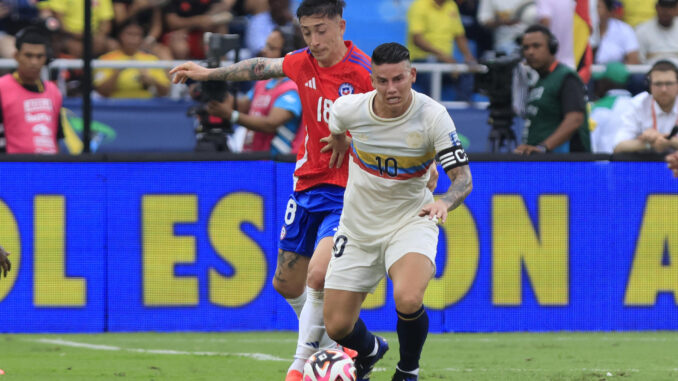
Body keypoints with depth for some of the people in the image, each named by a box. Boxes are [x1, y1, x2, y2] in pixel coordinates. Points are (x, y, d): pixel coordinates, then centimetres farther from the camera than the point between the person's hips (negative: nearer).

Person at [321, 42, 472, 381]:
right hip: (359, 225, 3)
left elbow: (462, 178, -21)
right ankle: (369, 351, 41)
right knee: (337, 327, 1)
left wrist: (445, 202, -40)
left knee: (408, 300, -32)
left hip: (411, 220, -3)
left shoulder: (433, 116, -19)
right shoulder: (348, 109, -13)